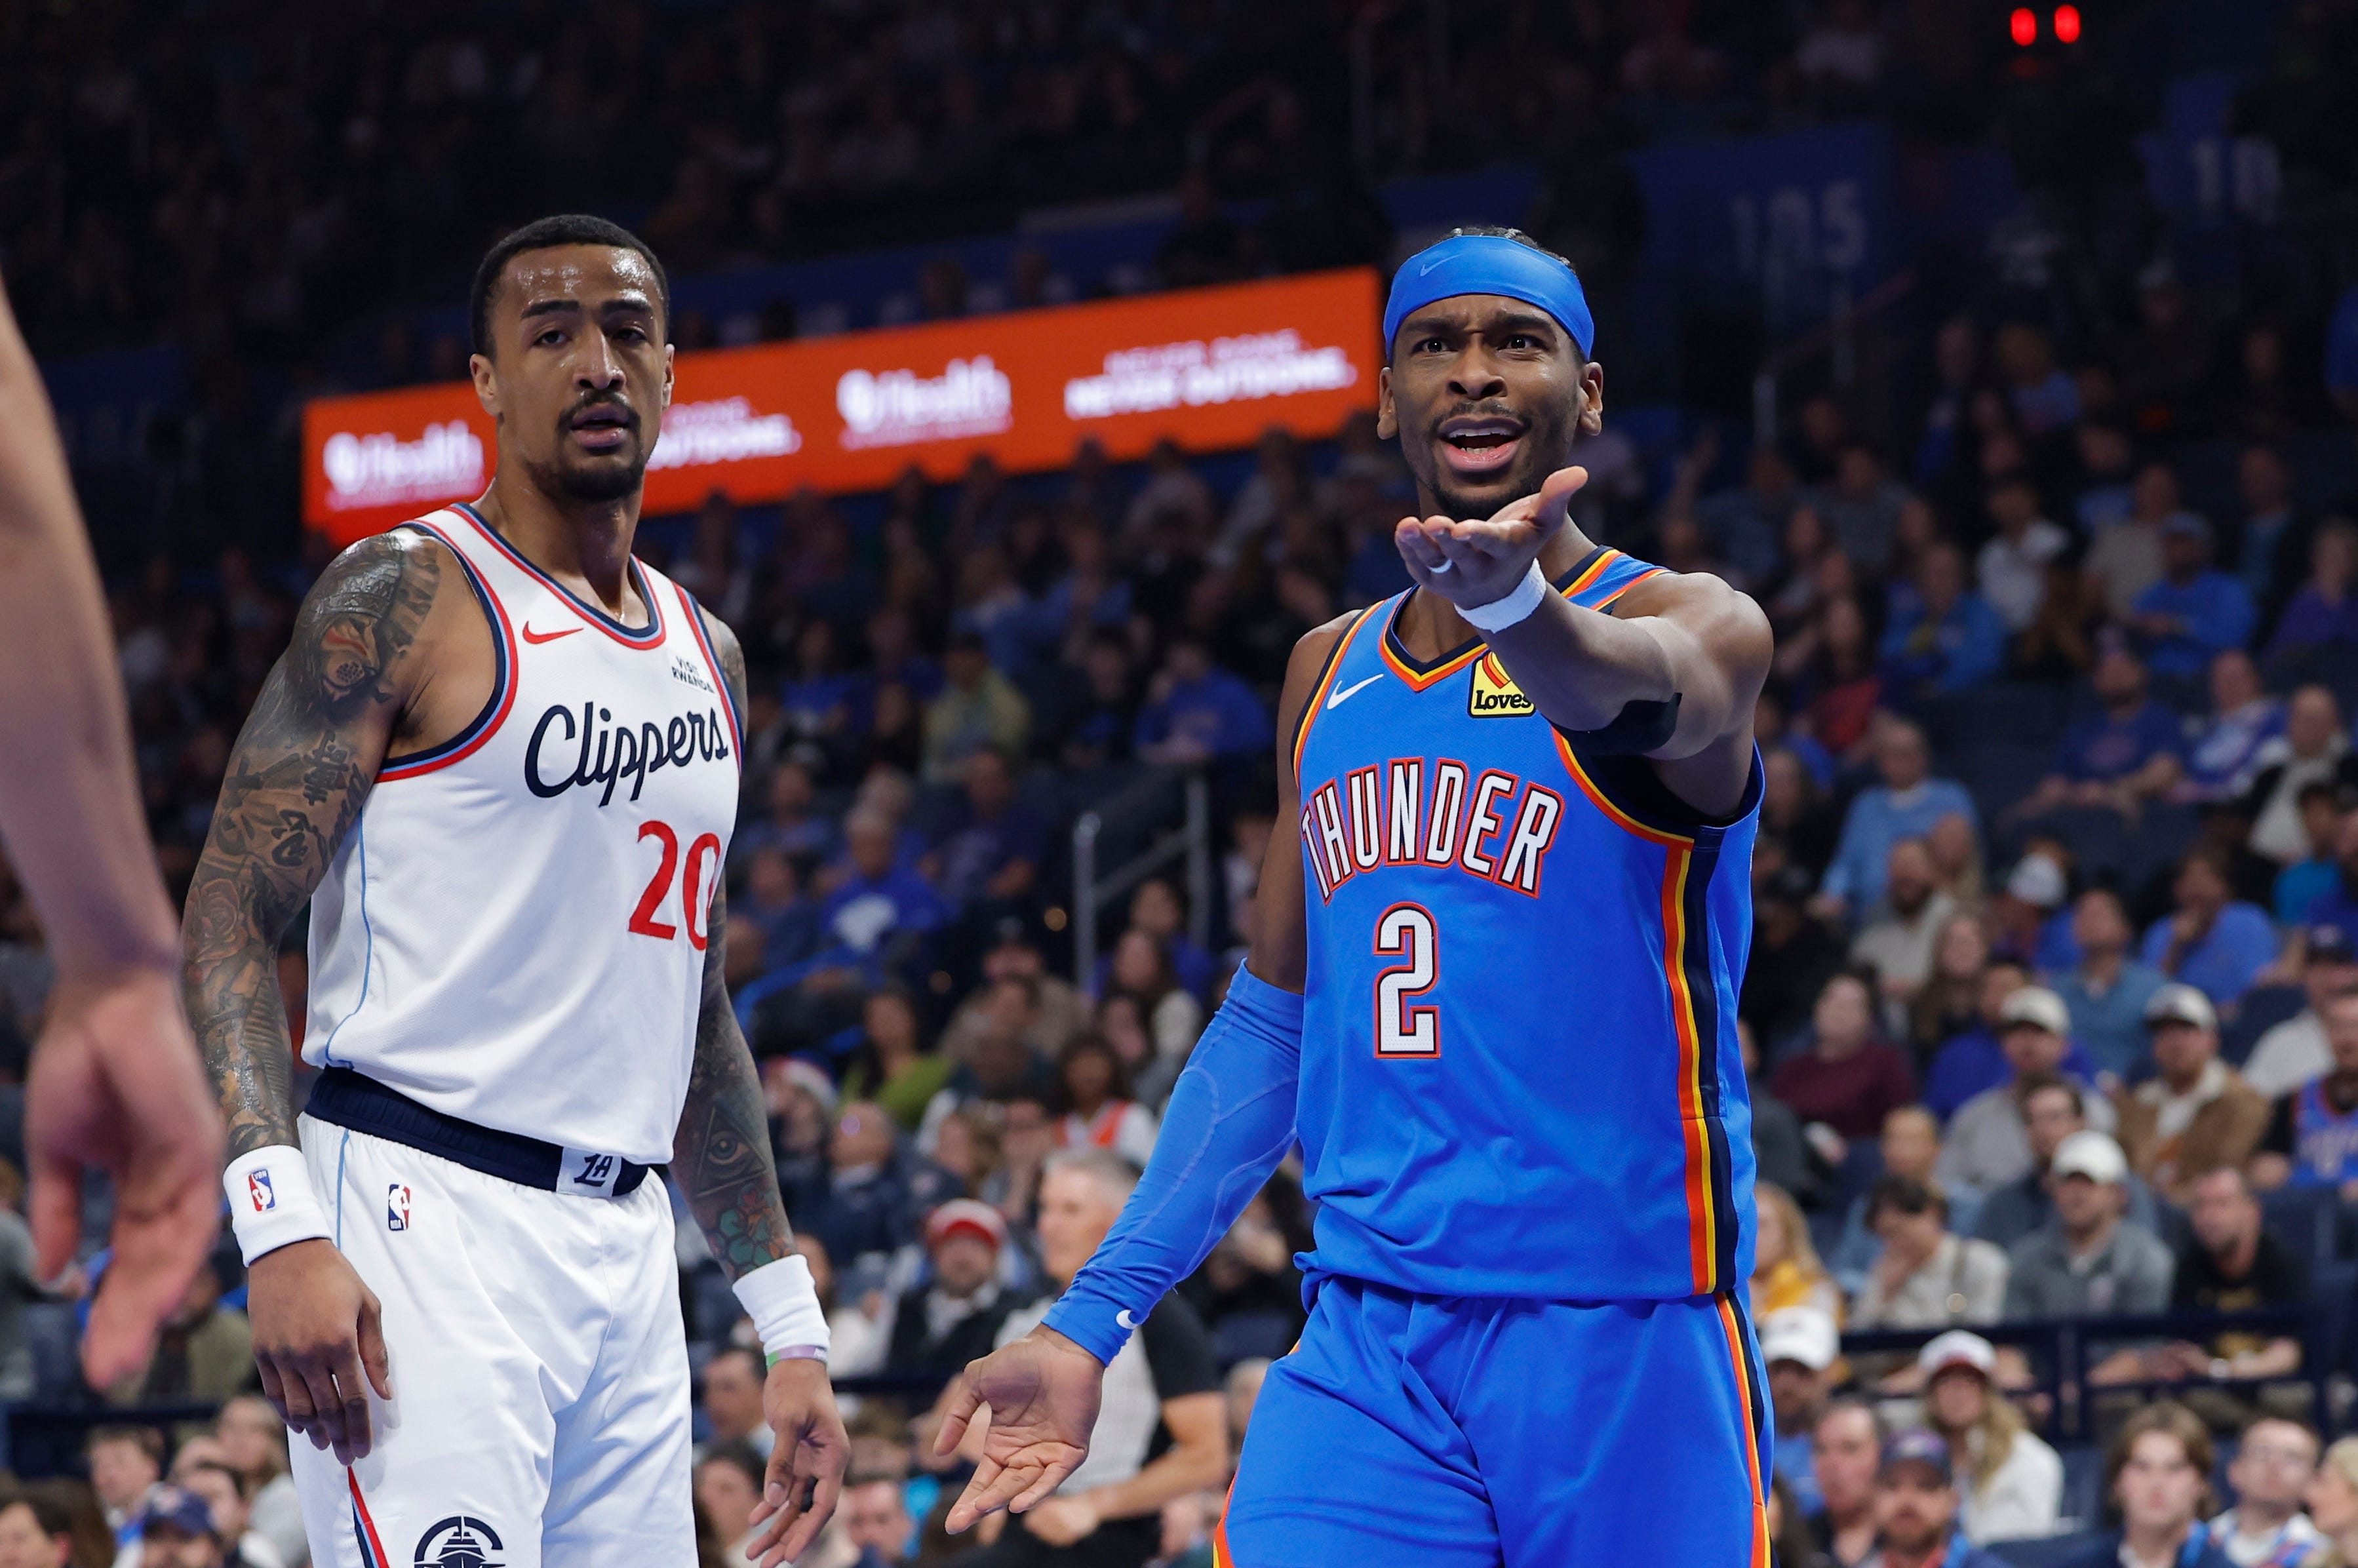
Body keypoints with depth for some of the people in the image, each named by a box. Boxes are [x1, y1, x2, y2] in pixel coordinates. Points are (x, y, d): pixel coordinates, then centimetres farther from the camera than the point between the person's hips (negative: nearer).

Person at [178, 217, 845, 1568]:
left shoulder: (709, 658, 19)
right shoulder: (406, 599, -3)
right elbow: (228, 921, -8)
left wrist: (794, 1329, 21)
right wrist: (281, 1227, -22)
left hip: (626, 1248, 7)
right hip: (423, 1224, -7)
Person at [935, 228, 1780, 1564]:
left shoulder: (1694, 622, -4)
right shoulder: (1329, 674, 14)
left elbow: (1637, 683, -30)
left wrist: (1519, 603, -53)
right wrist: (1097, 1317, 15)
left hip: (1627, 1348, -4)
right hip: (1367, 1348, 4)